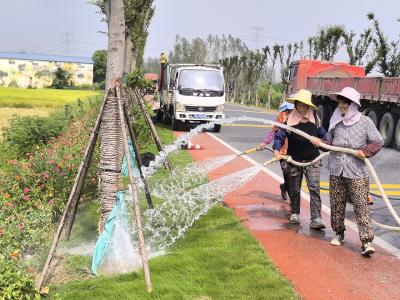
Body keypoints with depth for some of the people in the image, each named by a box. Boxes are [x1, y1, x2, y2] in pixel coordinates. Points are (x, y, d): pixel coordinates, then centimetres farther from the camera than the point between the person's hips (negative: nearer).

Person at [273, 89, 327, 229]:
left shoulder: (314, 119, 1)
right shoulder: (289, 120, -8)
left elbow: (322, 135, 15)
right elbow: (279, 137, -9)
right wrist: (277, 152, -23)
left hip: (312, 161, 1)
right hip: (294, 161, 0)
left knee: (314, 188, -11)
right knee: (294, 190, 14)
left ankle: (316, 219, -11)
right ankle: (294, 214, 34)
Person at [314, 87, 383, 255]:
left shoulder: (364, 122, -3)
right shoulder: (336, 121, 8)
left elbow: (378, 142, 0)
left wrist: (365, 151, -16)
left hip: (357, 173, -4)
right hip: (336, 172, 5)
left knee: (361, 207, -8)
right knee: (336, 205, 12)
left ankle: (366, 241, -5)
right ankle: (339, 233, 31)